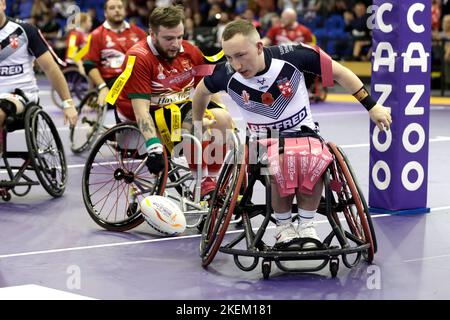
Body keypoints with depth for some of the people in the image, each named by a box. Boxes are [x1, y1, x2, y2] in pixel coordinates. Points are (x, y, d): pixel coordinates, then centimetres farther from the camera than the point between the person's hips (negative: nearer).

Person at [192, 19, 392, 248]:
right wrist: (197, 124, 18)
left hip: (303, 133, 0)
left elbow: (339, 73, -11)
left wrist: (371, 106, -8)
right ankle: (283, 226, -6)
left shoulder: (292, 56, -25)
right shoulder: (227, 74, -19)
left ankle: (306, 224, -7)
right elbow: (202, 91, 5)